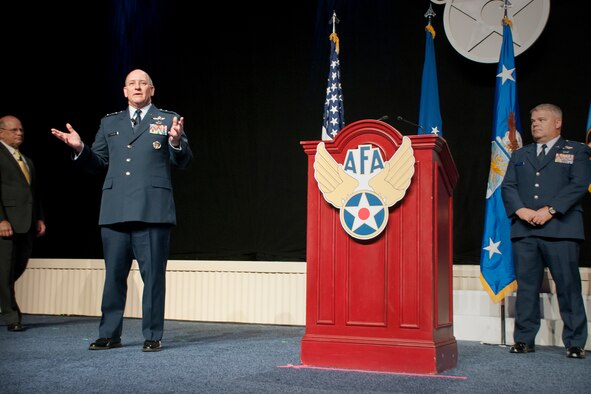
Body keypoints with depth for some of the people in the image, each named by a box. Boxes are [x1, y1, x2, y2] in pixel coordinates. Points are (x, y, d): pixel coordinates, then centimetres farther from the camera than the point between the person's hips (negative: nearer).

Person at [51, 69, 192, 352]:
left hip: (152, 210, -3)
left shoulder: (168, 120, 8)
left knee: (153, 274, 1)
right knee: (114, 274, 9)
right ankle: (109, 335, 20)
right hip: (115, 211, 4)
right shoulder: (109, 123, 18)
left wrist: (176, 141, -19)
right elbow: (96, 164, 18)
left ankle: (153, 336, 11)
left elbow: (183, 162, 0)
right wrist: (80, 148, 0)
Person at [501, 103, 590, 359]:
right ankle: (524, 340, 11)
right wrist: (520, 209, -8)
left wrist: (550, 210, -14)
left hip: (561, 229, -3)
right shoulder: (519, 155, 22)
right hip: (524, 231, 3)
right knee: (526, 287, 4)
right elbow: (507, 186, 11)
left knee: (568, 287, -2)